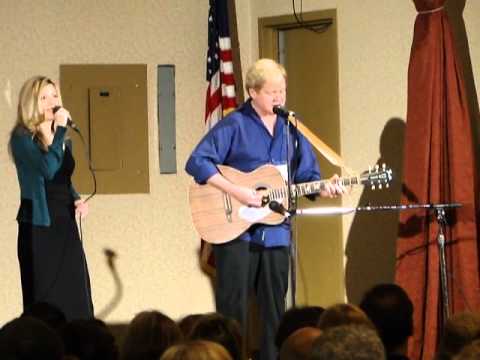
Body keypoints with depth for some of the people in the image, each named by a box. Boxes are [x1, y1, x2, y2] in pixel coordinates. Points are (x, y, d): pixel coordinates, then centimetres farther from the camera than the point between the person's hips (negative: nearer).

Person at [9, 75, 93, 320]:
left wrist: (77, 200, 5)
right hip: (39, 226, -7)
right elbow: (48, 170, -25)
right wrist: (60, 129, -21)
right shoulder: (23, 138, -9)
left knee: (75, 296, 4)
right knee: (45, 301, -4)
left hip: (66, 223, 7)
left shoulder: (61, 139, 13)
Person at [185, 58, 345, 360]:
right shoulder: (235, 126, -7)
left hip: (275, 230, 5)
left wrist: (324, 188, -7)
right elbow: (197, 162, -15)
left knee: (275, 309, 8)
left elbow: (307, 174, 15)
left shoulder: (290, 128, 9)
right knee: (233, 307, -2)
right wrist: (237, 191, -21)